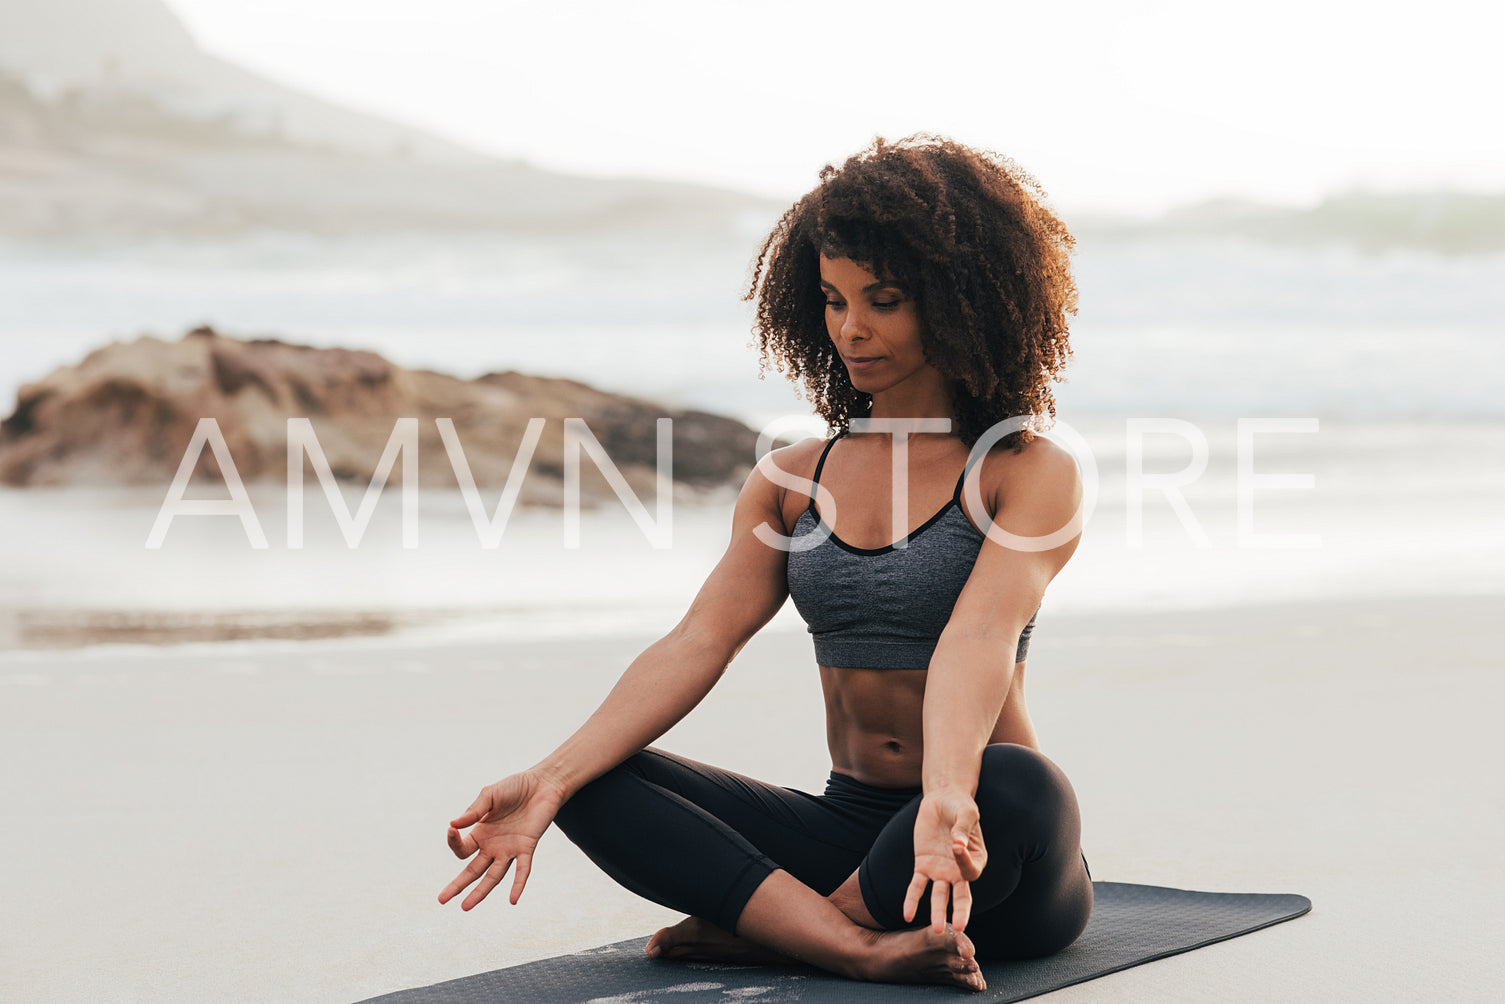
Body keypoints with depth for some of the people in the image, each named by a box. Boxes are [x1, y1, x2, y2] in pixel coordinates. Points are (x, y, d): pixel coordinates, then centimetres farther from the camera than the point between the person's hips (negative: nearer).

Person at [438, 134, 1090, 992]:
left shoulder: (1030, 472, -5)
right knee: (601, 786, -15)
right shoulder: (792, 479, 10)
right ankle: (865, 949, -34)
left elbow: (980, 637, -24)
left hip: (984, 857, -4)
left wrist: (947, 799, -43)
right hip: (847, 824, 5)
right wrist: (551, 782, -17)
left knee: (1017, 790, -39)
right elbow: (701, 641, -2)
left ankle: (755, 926, -17)